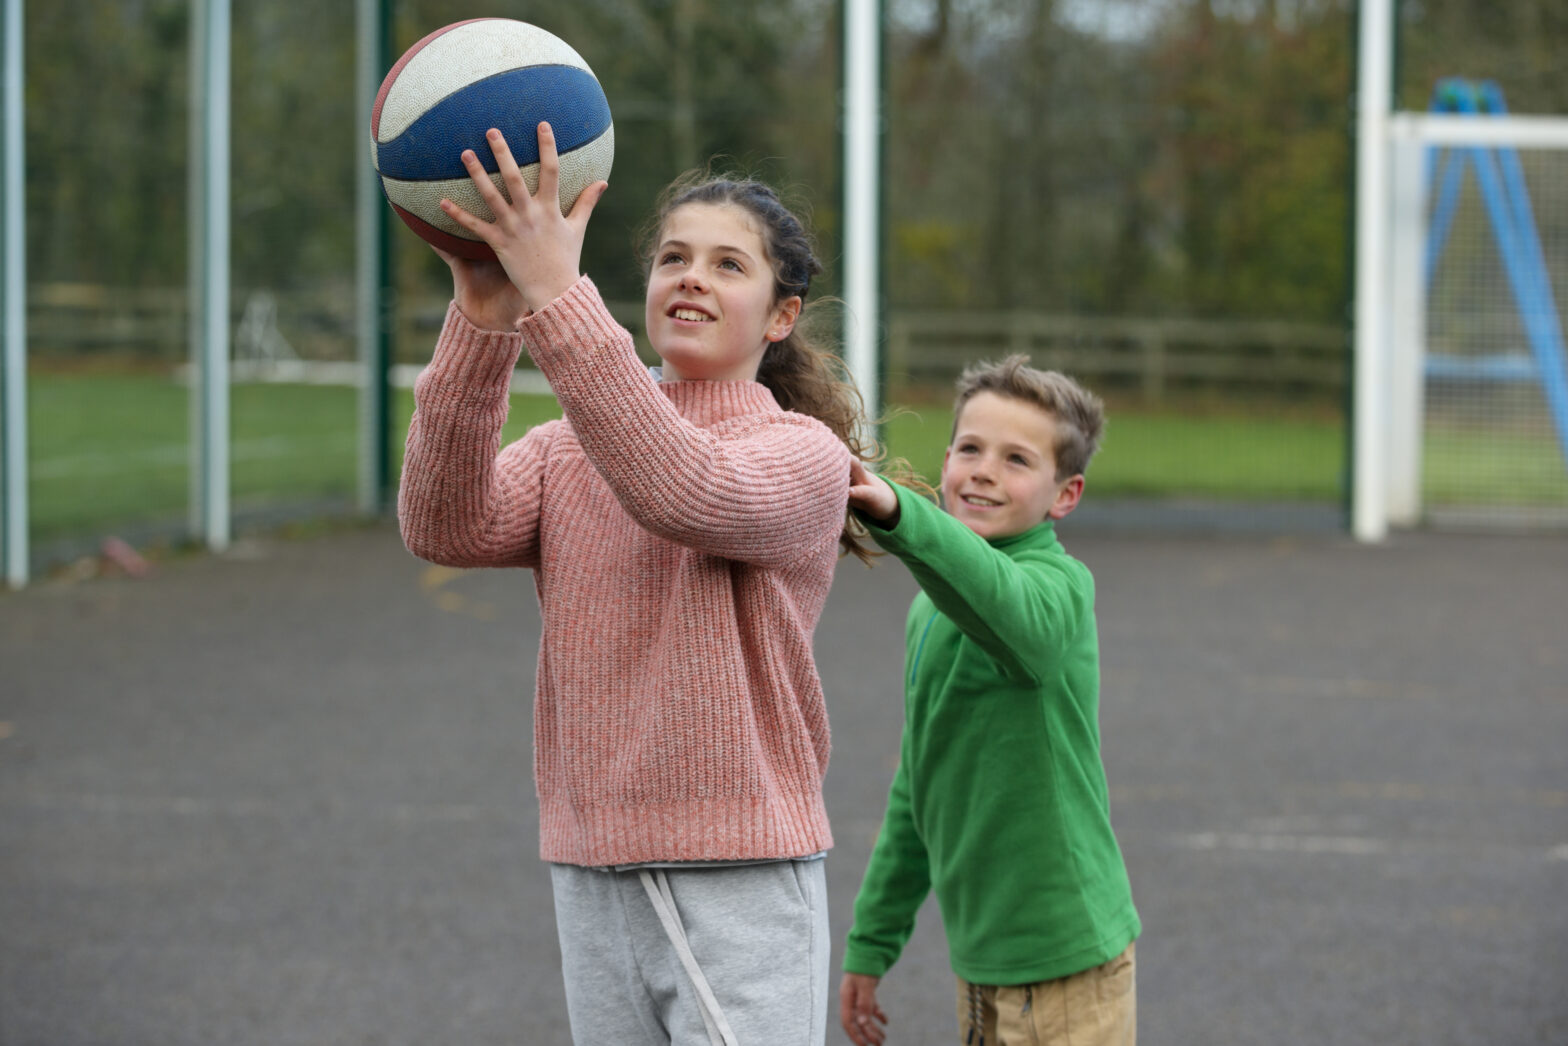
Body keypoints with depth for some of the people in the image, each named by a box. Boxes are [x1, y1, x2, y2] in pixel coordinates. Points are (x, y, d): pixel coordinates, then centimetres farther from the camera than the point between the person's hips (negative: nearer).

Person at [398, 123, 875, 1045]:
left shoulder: (803, 455, -5)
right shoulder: (569, 452, 9)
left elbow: (691, 494, -28)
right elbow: (447, 527, -11)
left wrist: (557, 294, -34)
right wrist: (482, 321, -24)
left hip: (739, 884, -5)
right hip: (591, 876, 5)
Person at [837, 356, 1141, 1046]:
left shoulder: (1060, 583, -13)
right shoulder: (933, 609, 12)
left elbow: (1019, 616, -39)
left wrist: (900, 516, -53)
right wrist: (872, 943, 21)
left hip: (1065, 966, -8)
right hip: (980, 962, 8)